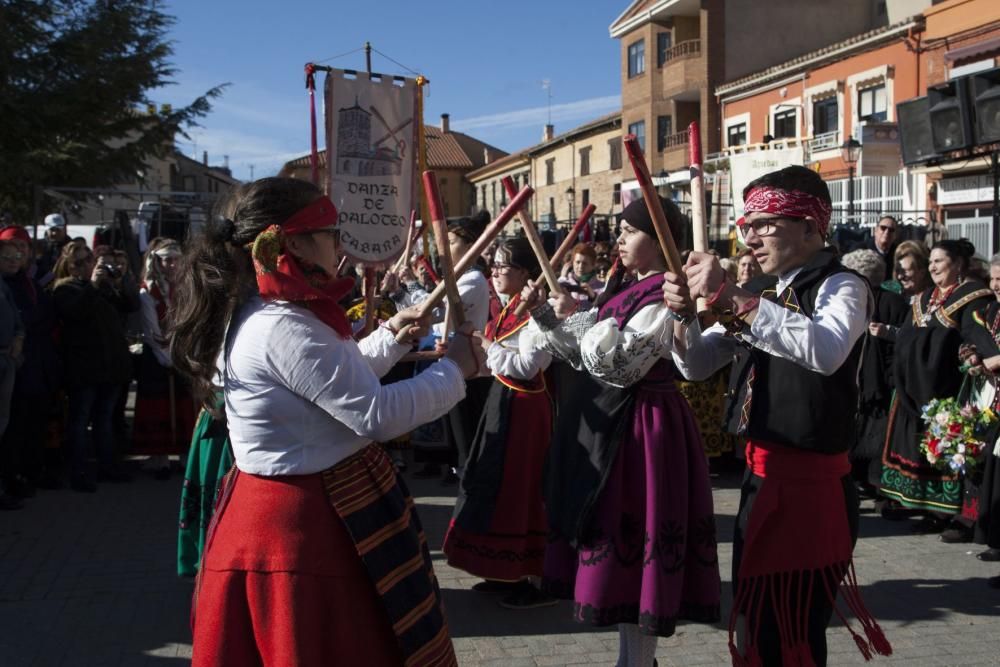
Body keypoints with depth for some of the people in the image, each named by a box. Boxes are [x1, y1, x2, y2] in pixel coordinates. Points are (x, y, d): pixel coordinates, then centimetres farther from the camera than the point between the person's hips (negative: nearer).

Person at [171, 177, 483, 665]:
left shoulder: (263, 315, 9)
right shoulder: (283, 328, -25)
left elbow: (337, 381, 23)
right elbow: (378, 414, -25)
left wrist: (388, 340, 18)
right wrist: (453, 369, -13)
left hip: (291, 510, 10)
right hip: (308, 521, -10)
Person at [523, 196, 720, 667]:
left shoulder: (664, 299, -16)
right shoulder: (625, 288, 12)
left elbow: (617, 364, -24)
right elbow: (583, 353, 14)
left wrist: (577, 318, -16)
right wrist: (545, 316, 4)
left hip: (637, 429, -10)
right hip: (609, 423, 10)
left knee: (628, 545, -3)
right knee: (618, 539, 16)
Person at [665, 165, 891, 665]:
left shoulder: (840, 286, -11)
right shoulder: (761, 293, 13)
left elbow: (826, 351, -33)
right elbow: (697, 365, 13)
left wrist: (730, 300, -34)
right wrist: (684, 314, -8)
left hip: (812, 488, -8)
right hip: (760, 480, 8)